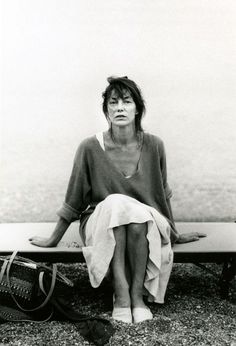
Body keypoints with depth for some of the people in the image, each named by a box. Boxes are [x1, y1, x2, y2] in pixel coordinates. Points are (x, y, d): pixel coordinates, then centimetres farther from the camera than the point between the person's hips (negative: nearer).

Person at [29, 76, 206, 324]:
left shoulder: (153, 145, -5)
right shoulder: (90, 148, -9)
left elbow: (162, 195, 8)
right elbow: (73, 199, -1)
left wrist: (174, 234, 16)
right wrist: (53, 239, 4)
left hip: (146, 226, 1)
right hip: (101, 223, -1)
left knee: (139, 216, -34)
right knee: (115, 203, -34)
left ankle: (138, 293, -19)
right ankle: (121, 294, -30)